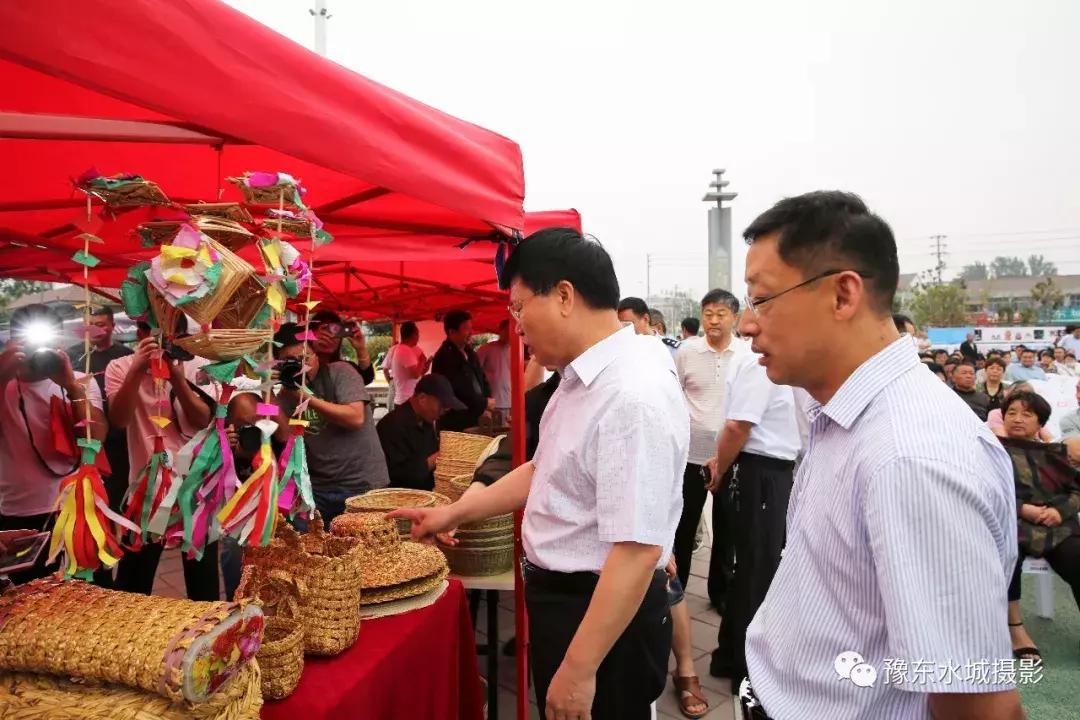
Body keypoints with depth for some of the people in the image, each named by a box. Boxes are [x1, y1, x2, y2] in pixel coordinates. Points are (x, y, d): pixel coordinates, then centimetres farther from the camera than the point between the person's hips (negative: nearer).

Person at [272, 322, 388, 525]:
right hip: (317, 488, 4)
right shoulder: (288, 390, 8)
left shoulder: (340, 372, -7)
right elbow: (284, 435, -3)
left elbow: (356, 418, -19)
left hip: (361, 485, -4)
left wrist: (308, 398, -23)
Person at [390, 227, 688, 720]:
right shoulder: (581, 377, 2)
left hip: (606, 616, -9)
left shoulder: (633, 396, -28)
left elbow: (638, 549, -29)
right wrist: (453, 513, 16)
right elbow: (547, 471, 14)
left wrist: (578, 670, -25)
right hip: (560, 596, 9)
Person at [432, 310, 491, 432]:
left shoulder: (470, 352, 11)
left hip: (475, 421, 8)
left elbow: (482, 378, 16)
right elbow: (457, 392, -22)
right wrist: (484, 404, -9)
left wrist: (485, 407, -2)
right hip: (455, 425, -8)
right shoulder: (444, 357, -16)